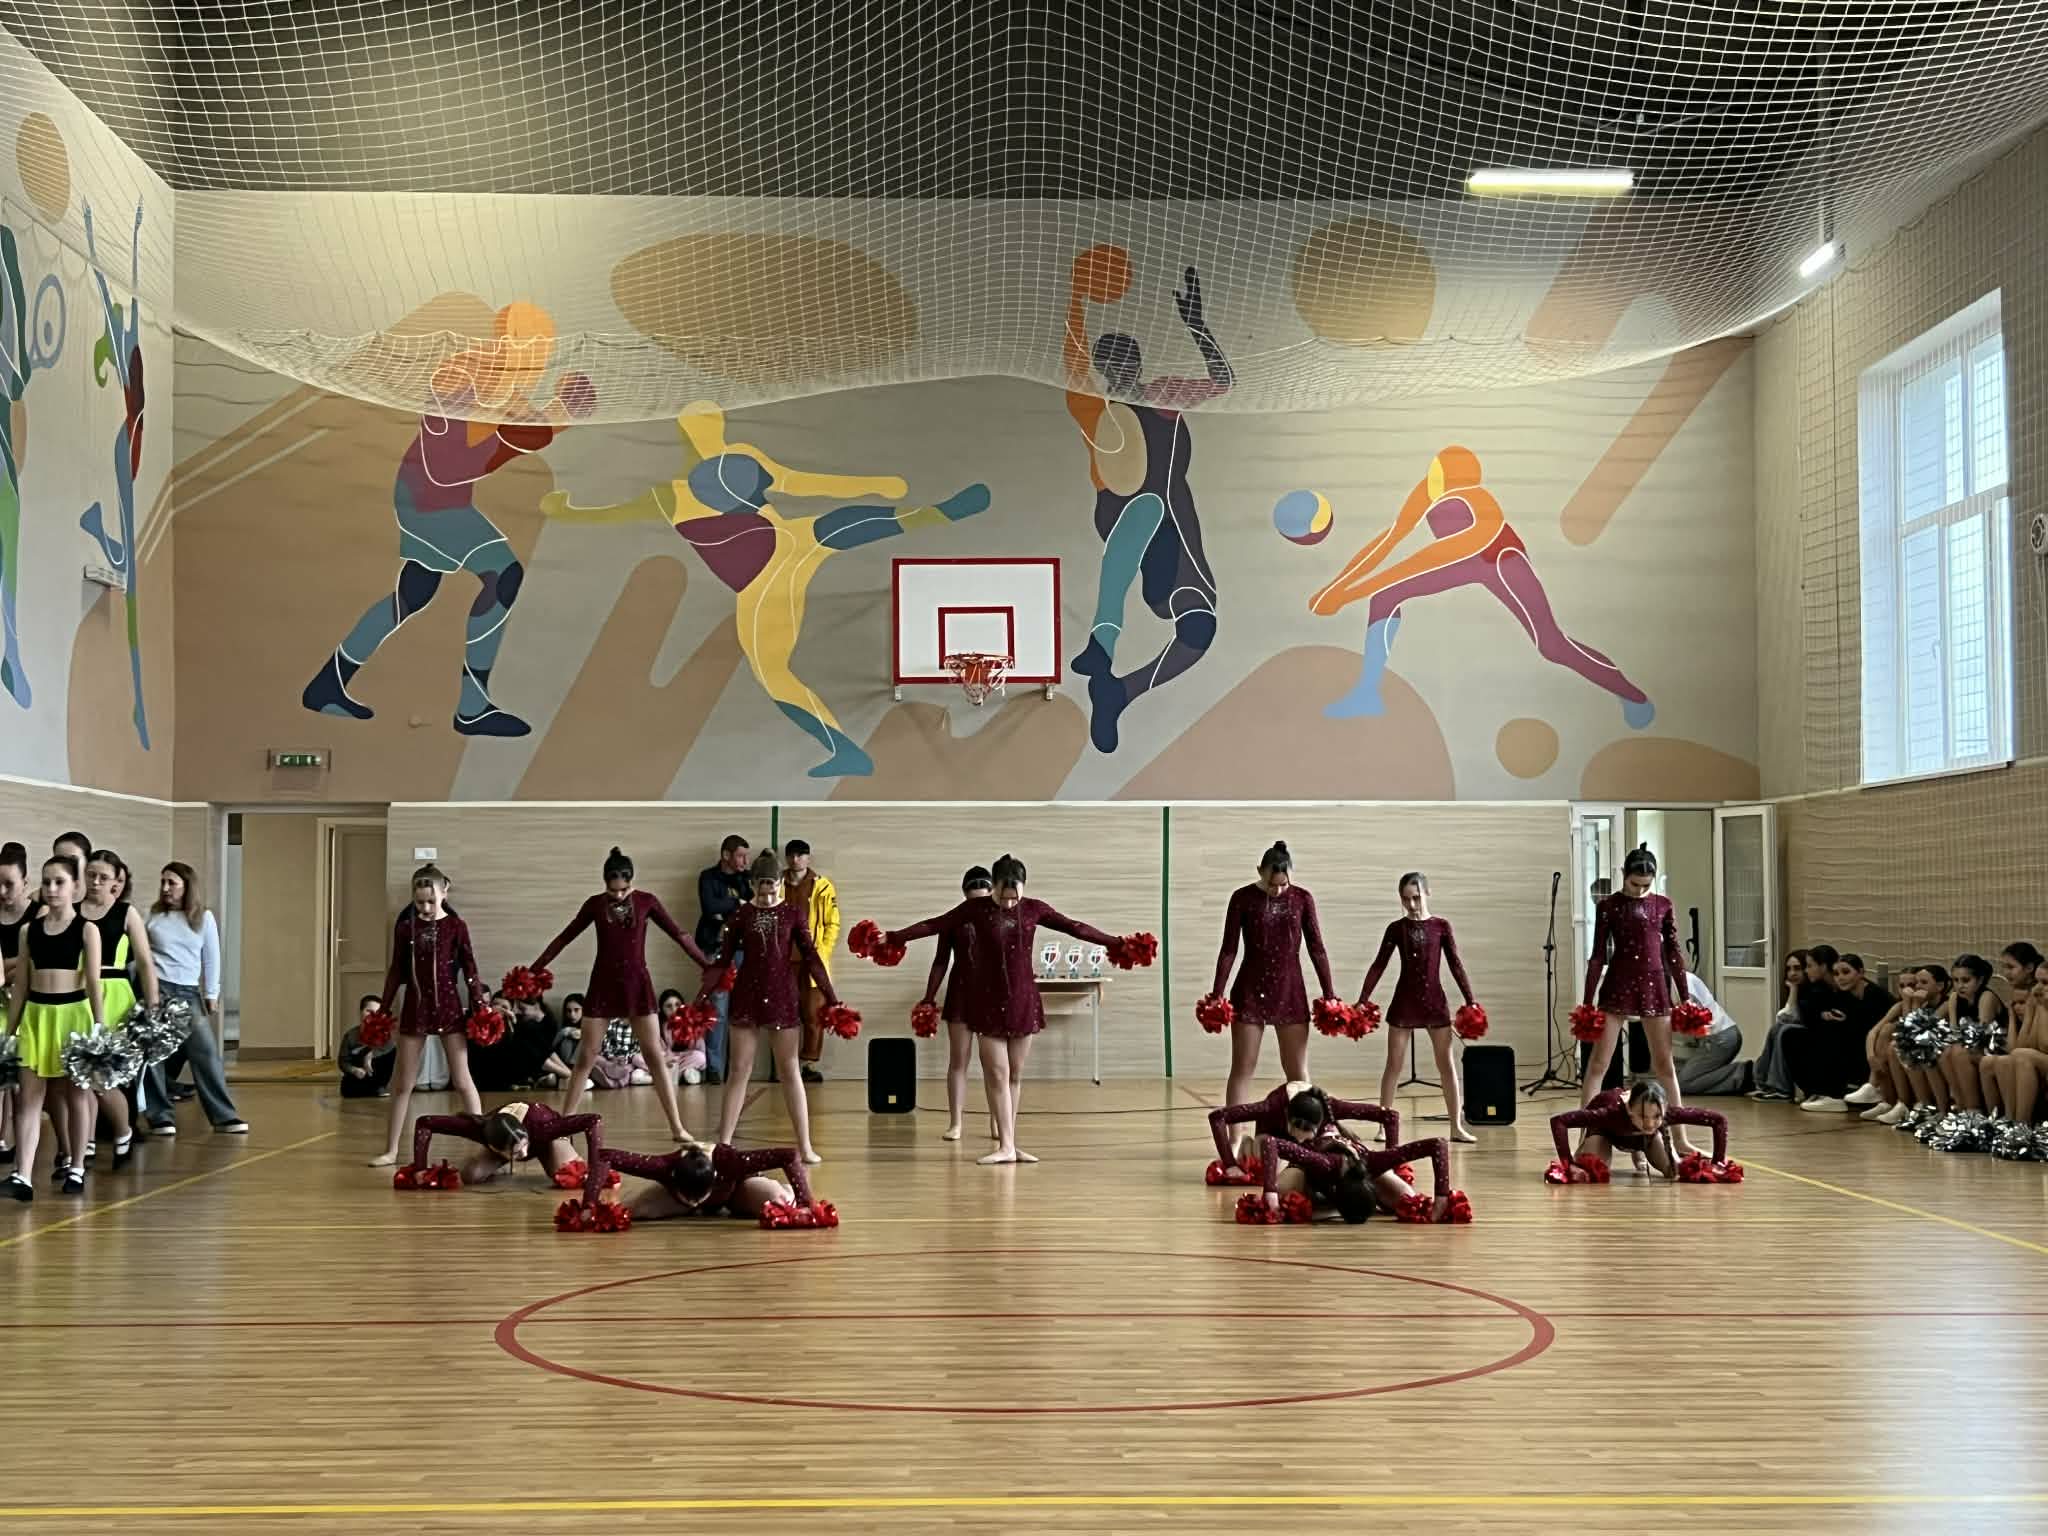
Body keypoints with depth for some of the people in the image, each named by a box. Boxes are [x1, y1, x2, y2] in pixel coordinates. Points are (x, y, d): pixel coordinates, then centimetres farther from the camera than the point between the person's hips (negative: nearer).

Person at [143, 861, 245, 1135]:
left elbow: (211, 959, 8)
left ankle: (224, 1116, -1)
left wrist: (211, 995, 5)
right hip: (154, 988, -1)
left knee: (206, 1053, -4)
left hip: (188, 993, 1)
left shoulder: (203, 917, 5)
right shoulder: (152, 917, 3)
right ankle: (161, 1117, 8)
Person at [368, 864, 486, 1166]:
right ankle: (391, 1150, 15)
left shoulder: (456, 927, -4)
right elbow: (396, 973, 8)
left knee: (462, 1080, -1)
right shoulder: (406, 929, 3)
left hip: (449, 1008, -3)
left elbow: (470, 970, -1)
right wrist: (383, 1009, 7)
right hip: (415, 1009, 3)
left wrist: (479, 1005, -7)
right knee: (403, 1083, 8)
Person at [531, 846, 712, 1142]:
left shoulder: (646, 901, -3)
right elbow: (565, 937, 6)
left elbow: (678, 934, 1)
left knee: (655, 1056, -2)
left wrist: (708, 965, -5)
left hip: (638, 984, 0)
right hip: (603, 984, 1)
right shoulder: (595, 904, -1)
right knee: (586, 1057, 2)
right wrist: (534, 970, 5)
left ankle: (677, 1127, 0)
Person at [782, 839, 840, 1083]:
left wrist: (822, 953, -7)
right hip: (785, 960, 1)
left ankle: (809, 1064, 6)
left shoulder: (823, 886, 2)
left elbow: (832, 923, 2)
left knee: (814, 1015, -1)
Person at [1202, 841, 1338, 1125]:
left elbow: (1316, 949, 3)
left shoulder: (1302, 899, 0)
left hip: (1290, 991, 2)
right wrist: (1217, 994, -7)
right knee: (1242, 1069, -1)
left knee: (1297, 1071, 5)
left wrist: (1329, 994, 0)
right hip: (1250, 991, -2)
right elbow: (1229, 949, -3)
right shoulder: (1243, 898, -5)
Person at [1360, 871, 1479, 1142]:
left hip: (1435, 1001, 0)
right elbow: (1378, 966, 3)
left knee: (1448, 1064, 1)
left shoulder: (1441, 927, 1)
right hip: (1404, 1003, 0)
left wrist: (1470, 1001, -3)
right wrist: (1362, 1001, -2)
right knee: (1394, 1065, 2)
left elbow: (1456, 965, 2)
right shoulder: (1396, 928, 1)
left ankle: (1457, 1126, 6)